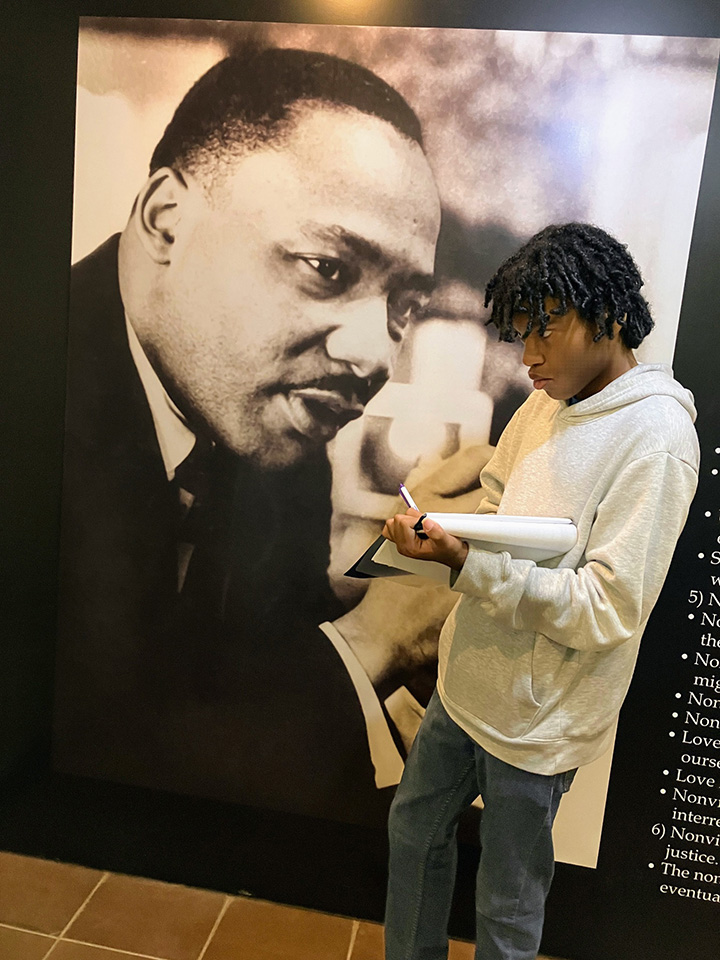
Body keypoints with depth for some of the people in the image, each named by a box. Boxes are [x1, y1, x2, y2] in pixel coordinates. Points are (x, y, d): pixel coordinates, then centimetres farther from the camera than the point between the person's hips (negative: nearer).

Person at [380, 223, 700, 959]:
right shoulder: (544, 404, 4)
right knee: (415, 827, 26)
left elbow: (608, 609, -25)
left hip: (538, 717, -8)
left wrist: (466, 560, -31)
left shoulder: (655, 437, -21)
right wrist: (438, 533, -7)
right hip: (468, 678, 8)